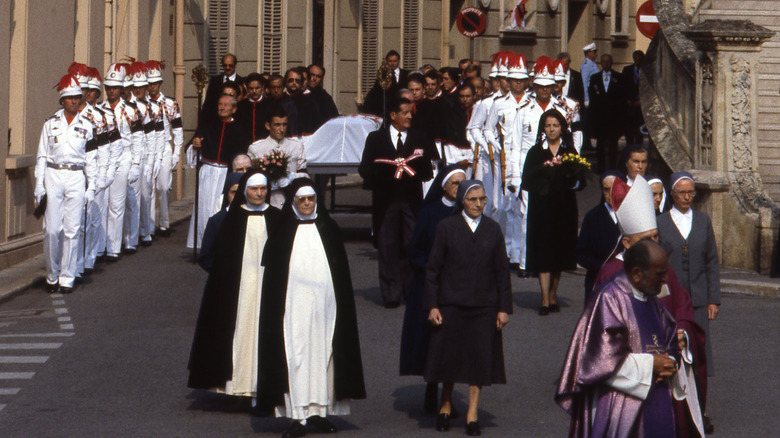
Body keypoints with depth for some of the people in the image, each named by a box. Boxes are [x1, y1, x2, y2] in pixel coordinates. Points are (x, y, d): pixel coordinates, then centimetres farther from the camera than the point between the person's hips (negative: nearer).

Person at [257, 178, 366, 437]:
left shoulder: (328, 227, 9)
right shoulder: (283, 231, 3)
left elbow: (341, 270, 11)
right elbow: (273, 273, 3)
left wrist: (341, 305, 4)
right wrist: (276, 307, -5)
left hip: (325, 302, 3)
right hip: (294, 306, -2)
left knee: (323, 354, 4)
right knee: (296, 355, -6)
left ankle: (319, 411, 12)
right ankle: (298, 416, -7)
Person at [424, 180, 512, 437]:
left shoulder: (493, 230, 5)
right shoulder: (447, 227, -1)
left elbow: (502, 271, 7)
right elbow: (433, 268, -1)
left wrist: (504, 308, 1)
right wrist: (432, 306, -6)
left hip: (484, 306, 2)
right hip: (451, 304, -1)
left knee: (480, 357, 2)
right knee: (449, 355, 5)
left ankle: (472, 415, 11)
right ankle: (446, 405, 26)